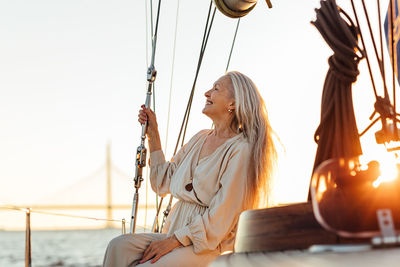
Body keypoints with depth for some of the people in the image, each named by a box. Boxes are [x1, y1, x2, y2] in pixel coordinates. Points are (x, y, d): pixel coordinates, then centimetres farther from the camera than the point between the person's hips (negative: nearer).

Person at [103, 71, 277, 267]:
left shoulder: (240, 149, -10)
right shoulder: (200, 139, 16)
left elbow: (221, 217, -15)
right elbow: (162, 184, 19)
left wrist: (175, 239, -16)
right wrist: (153, 134, 18)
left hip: (209, 247, -7)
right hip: (178, 234, 7)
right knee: (119, 246, -19)